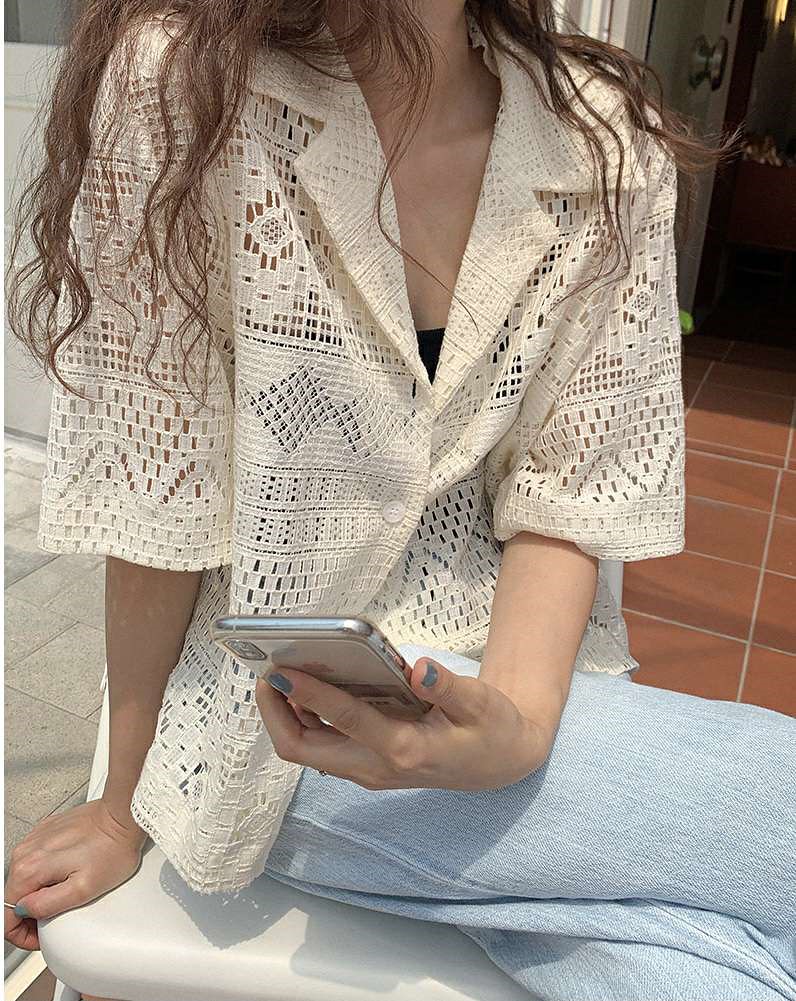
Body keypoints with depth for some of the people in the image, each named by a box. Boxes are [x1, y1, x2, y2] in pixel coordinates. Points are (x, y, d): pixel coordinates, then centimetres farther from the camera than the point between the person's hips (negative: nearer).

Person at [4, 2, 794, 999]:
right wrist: (128, 807, -1)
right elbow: (152, 505, -11)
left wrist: (517, 723, -21)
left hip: (523, 665, 4)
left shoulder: (610, 145, -3)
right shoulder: (172, 86, -13)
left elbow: (564, 503, -3)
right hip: (286, 714, -3)